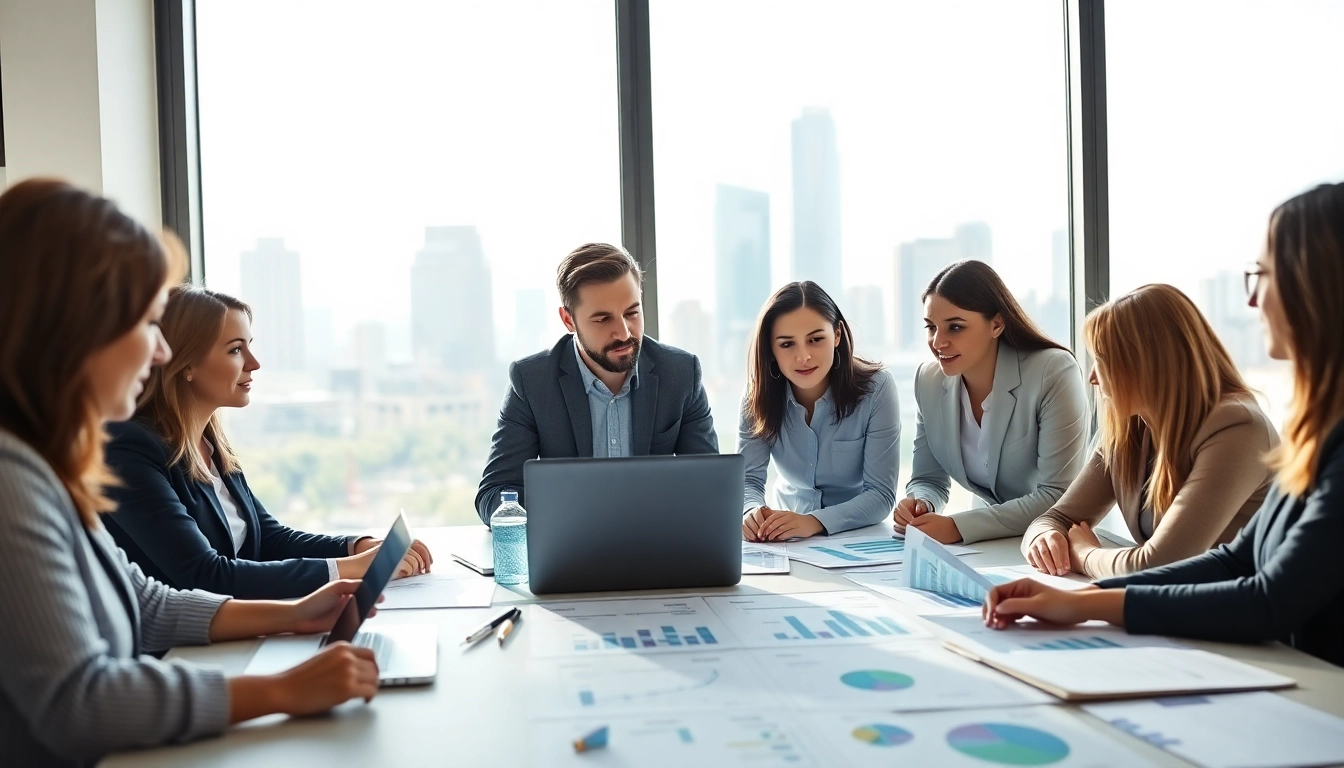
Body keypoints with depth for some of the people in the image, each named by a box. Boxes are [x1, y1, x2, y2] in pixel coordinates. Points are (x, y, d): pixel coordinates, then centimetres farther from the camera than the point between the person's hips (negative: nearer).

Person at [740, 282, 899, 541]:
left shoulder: (876, 388, -14)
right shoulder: (759, 396, -7)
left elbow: (881, 494, -16)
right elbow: (748, 479, -7)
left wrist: (815, 521, -33)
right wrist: (753, 511, -31)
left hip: (858, 539, -2)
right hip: (786, 541, 2)